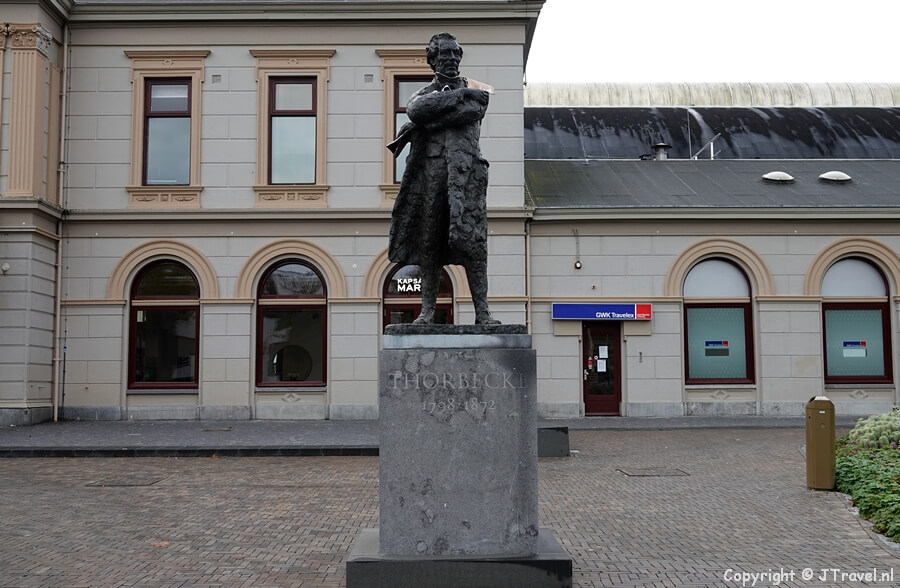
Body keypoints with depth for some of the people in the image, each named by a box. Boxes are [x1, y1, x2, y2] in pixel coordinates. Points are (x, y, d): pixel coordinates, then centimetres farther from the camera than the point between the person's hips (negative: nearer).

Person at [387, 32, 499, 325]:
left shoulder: (476, 92, 16)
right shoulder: (424, 93, 19)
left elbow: (468, 112, -8)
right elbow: (415, 110, -6)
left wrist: (416, 127, -6)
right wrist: (460, 93, -6)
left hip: (464, 173, -2)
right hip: (430, 172, 2)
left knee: (472, 240, -10)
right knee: (428, 242, 0)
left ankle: (482, 311, -7)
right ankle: (427, 310, 4)